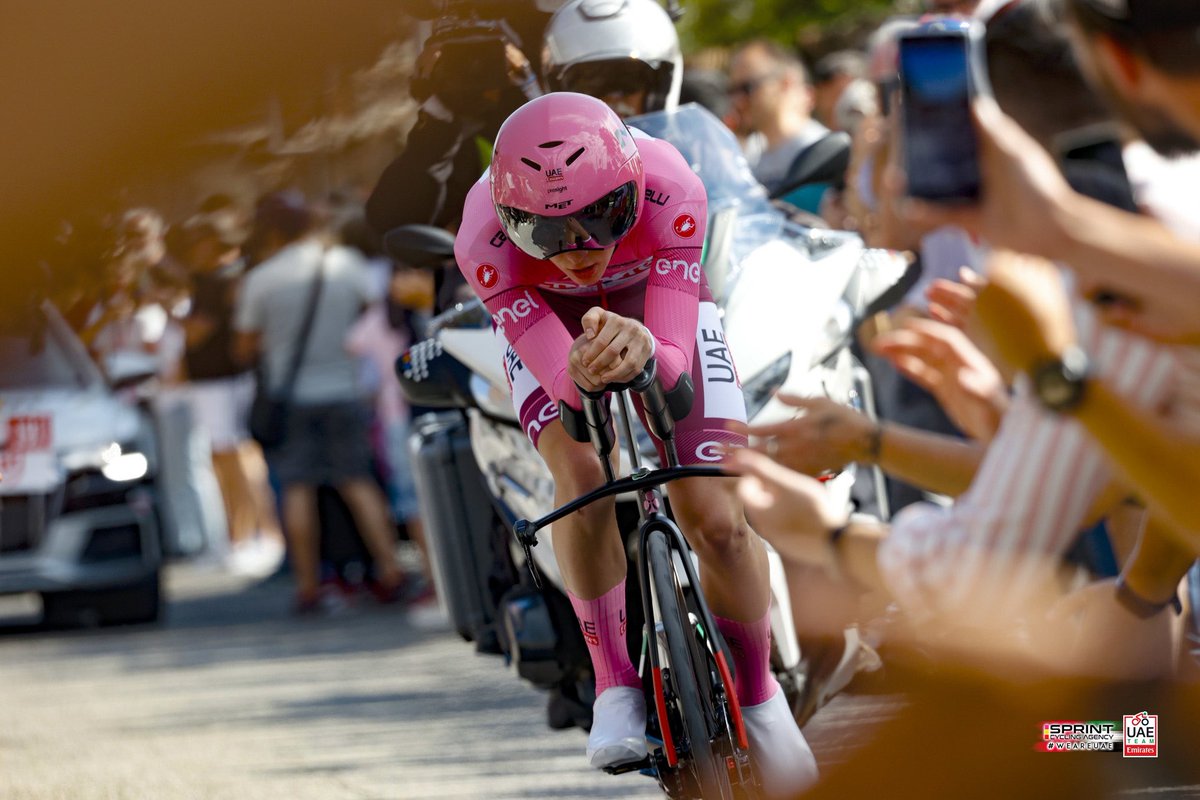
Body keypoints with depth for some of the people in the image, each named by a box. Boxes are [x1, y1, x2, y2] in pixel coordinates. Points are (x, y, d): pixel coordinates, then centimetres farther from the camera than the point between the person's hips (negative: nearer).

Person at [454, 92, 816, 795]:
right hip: (545, 316, 0)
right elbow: (559, 379, -39)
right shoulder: (486, 242, -38)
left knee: (717, 520, -10)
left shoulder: (670, 192, -39)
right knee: (581, 480, -27)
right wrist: (584, 372, -63)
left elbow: (674, 361, -40)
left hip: (654, 302, 0)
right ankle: (617, 684, -8)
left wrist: (644, 354, -63)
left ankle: (757, 693, 15)